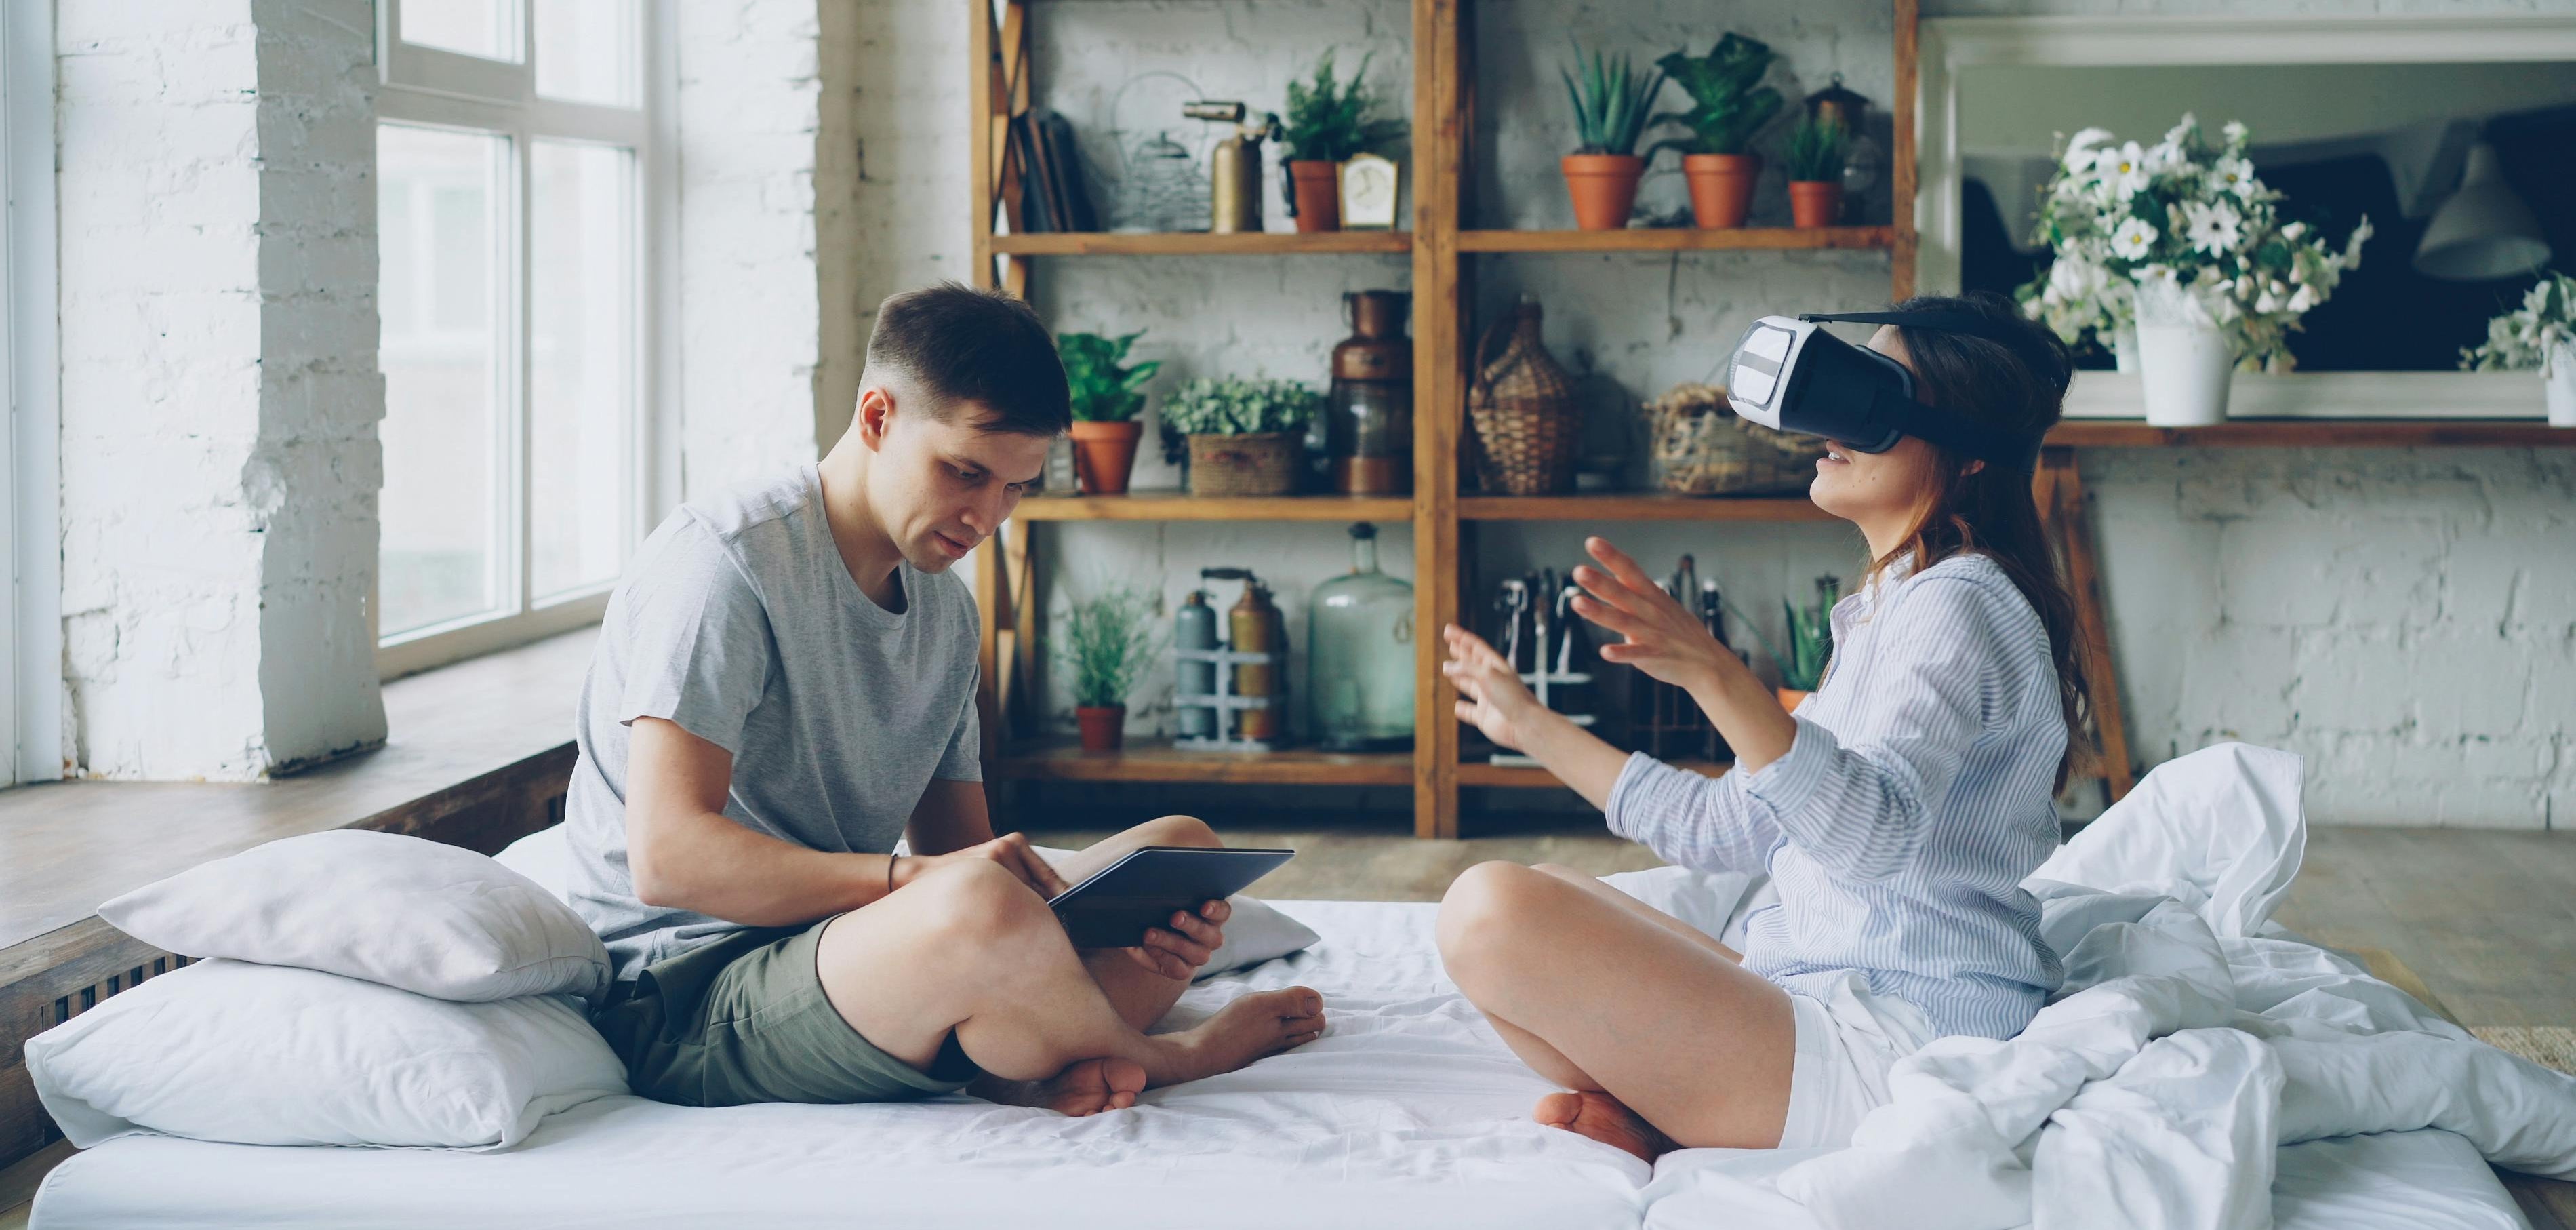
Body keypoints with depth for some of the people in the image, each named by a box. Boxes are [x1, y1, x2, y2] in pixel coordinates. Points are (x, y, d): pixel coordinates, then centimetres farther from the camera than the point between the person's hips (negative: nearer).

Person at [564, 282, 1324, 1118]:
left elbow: (963, 849, 13)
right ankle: (1159, 1057, -4)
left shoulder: (947, 610, 15)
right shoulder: (723, 561, -12)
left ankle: (1032, 1070, -21)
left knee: (1182, 848, 6)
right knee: (978, 905, -37)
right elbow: (668, 857, -22)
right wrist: (919, 879, -31)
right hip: (688, 999, -9)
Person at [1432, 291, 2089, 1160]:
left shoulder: (1958, 607, -12)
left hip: (1895, 1041, -12)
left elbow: (1873, 833, -31)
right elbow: (1734, 826, 25)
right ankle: (1660, 1116, -3)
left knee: (1494, 913, -23)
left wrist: (1714, 674, -44)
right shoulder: (1888, 614, 21)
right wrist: (1534, 727, 32)